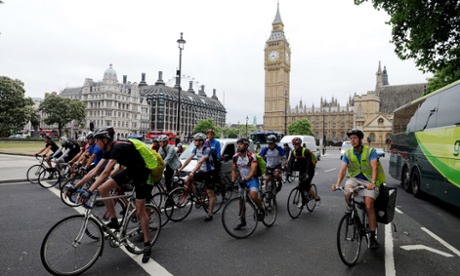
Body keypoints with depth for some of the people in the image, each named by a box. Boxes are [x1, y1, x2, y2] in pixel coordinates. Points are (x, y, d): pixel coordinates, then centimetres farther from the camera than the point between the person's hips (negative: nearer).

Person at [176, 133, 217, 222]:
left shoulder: (207, 149, -23)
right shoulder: (195, 149, 0)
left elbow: (200, 162, -32)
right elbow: (188, 159, -4)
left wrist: (192, 172, -39)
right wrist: (180, 169, -13)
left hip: (210, 172, -7)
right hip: (201, 171, 7)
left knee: (210, 193, -2)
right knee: (187, 180, -7)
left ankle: (210, 214, 7)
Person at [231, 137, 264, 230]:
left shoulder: (251, 156, -18)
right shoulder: (235, 157, -2)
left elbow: (253, 170, -27)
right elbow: (234, 170, 4)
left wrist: (246, 179, -38)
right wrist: (233, 181, -9)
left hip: (252, 179, -5)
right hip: (242, 180, 5)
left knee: (253, 196, -29)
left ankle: (261, 210, 1)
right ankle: (242, 221, 24)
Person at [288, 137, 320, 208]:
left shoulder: (306, 151, -24)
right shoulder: (293, 152, -6)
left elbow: (309, 163, -31)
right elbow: (290, 162, -13)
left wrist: (307, 173, -40)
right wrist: (289, 172, -25)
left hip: (310, 170, -6)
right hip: (302, 170, 6)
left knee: (306, 186, -16)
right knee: (300, 186, 2)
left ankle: (317, 198, 4)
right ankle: (304, 201, 20)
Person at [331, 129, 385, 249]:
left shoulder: (370, 151, -7)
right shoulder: (348, 153, 1)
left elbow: (374, 168, -19)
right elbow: (343, 169, -8)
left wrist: (373, 183, -36)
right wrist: (338, 184, -24)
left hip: (369, 181, -2)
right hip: (354, 178, 2)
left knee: (369, 206, -14)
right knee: (347, 193, -30)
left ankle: (373, 237, 0)